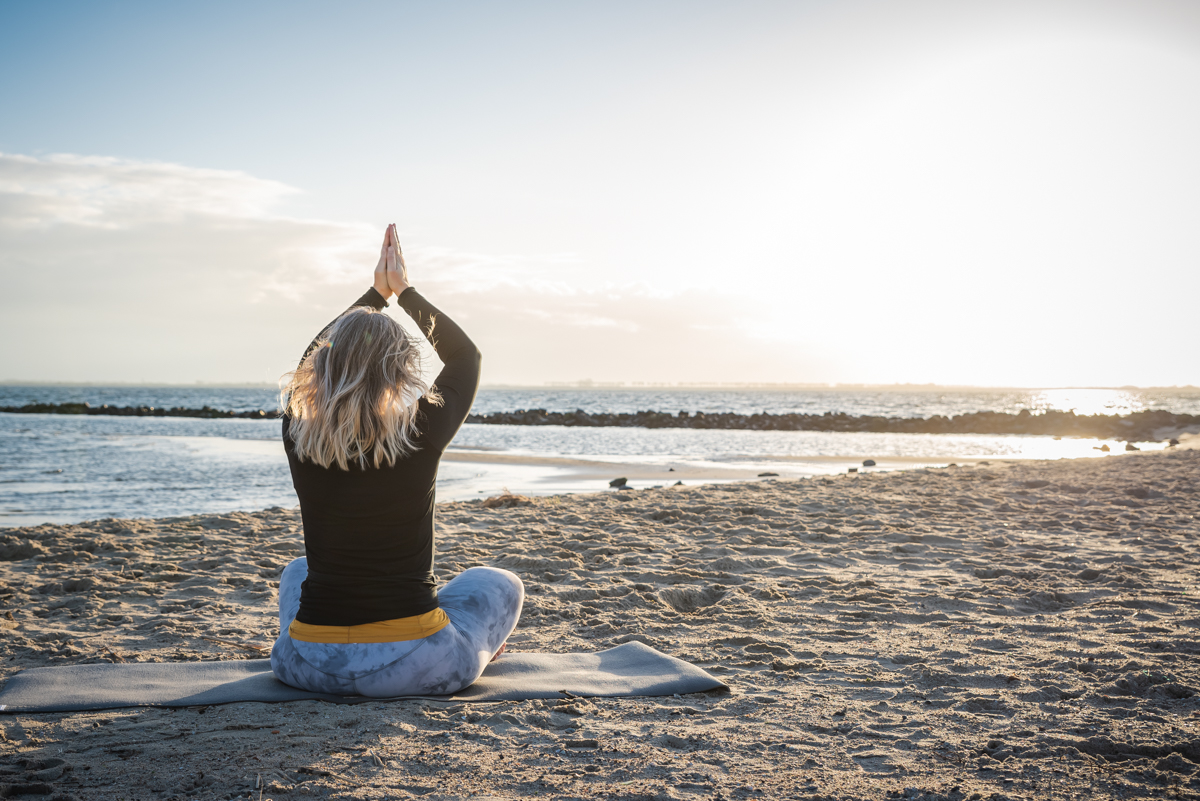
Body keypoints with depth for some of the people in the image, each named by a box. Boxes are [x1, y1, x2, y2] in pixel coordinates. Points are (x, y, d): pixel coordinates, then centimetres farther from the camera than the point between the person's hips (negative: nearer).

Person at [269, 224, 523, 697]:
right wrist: (403, 290, 15)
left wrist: (377, 292, 23)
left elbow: (315, 356, 14)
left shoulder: (298, 436, -9)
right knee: (500, 585, 26)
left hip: (311, 665, 3)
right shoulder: (422, 435, -16)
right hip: (413, 668, -3)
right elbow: (465, 354, 5)